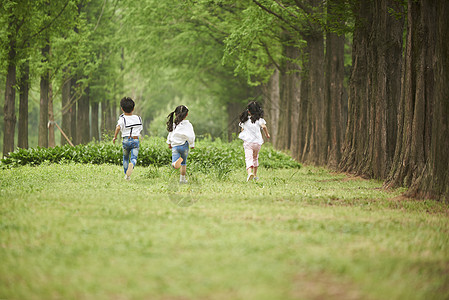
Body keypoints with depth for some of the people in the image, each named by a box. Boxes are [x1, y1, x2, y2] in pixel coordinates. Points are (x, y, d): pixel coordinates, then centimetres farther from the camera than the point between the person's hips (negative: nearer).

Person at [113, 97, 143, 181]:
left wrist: (115, 137, -7)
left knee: (125, 158, 20)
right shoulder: (138, 118, 11)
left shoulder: (122, 119, -3)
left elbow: (118, 127, -19)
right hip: (136, 140, 1)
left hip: (126, 140, -1)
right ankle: (132, 164, -43)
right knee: (134, 158, -7)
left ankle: (126, 175, 22)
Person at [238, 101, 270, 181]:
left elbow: (242, 129, 14)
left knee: (248, 158, -11)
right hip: (257, 142, 1)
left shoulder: (245, 119, 4)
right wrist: (267, 134, 1)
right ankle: (255, 174, 30)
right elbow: (263, 126, -17)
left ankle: (250, 172, -37)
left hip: (247, 142, -1)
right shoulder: (259, 119, -2)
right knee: (255, 157, 22)